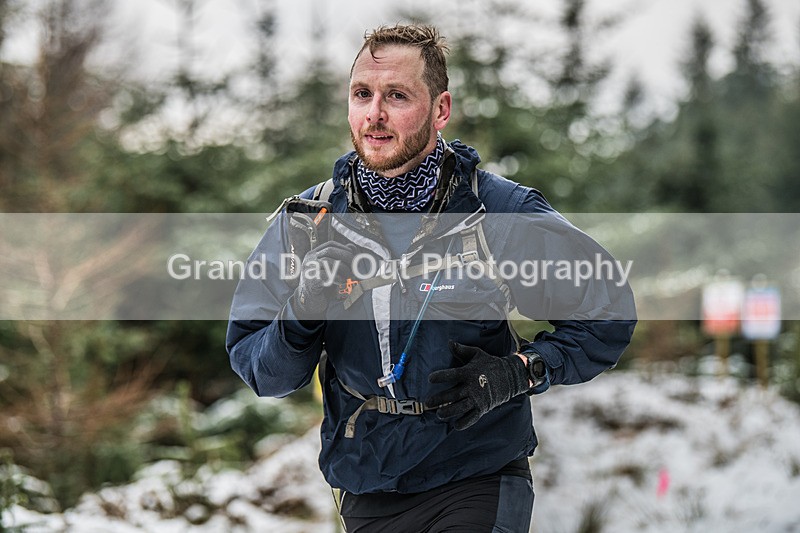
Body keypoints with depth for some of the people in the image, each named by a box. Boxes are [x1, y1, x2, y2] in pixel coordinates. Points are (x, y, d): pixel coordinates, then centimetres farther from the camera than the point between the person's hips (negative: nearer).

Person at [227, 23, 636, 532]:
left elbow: (608, 314, 1)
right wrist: (301, 316, -20)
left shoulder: (504, 214, -9)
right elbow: (257, 370, 0)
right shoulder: (308, 221, -2)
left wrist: (519, 373, -13)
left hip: (478, 482, -3)